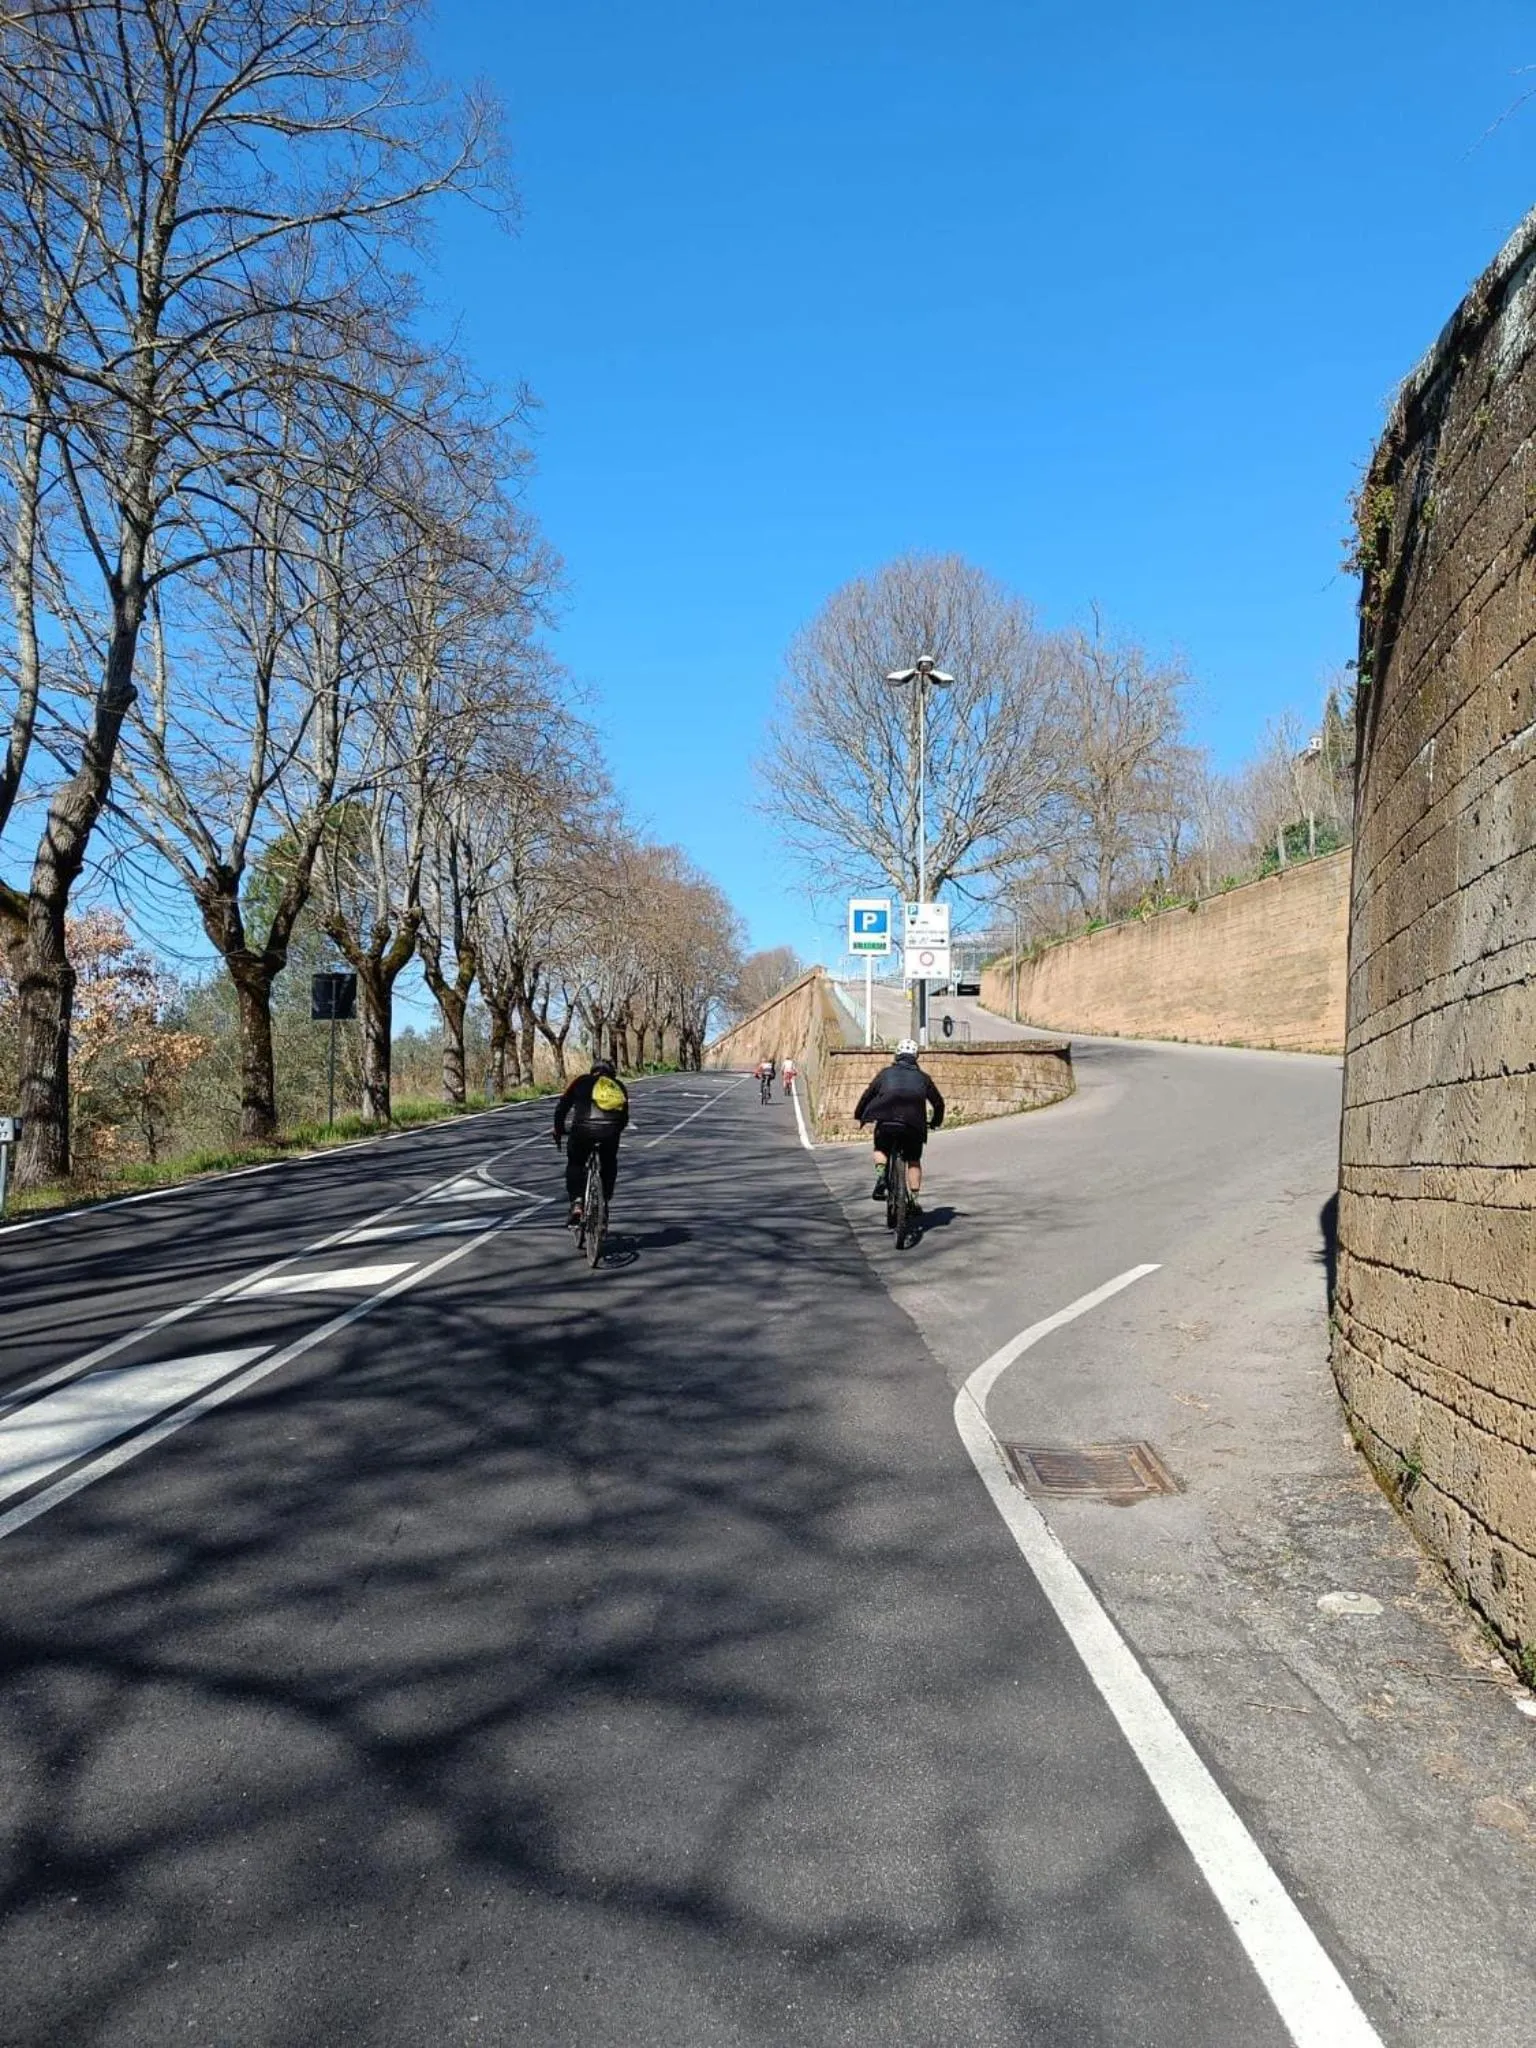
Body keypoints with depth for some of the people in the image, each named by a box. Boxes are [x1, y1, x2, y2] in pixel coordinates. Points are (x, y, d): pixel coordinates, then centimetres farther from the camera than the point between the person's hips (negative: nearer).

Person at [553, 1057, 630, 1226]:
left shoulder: (581, 1081, 18)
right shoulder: (619, 1087, 24)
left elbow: (563, 1106, 18)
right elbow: (624, 1117, 27)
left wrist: (558, 1130, 30)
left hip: (583, 1130, -2)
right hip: (610, 1132, 2)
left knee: (575, 1164, 21)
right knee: (609, 1165, 28)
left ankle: (576, 1203, 3)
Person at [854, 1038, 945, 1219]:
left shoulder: (886, 1073, 18)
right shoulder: (922, 1077, 23)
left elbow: (868, 1094, 16)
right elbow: (938, 1102, 29)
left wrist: (858, 1115, 30)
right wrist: (936, 1122, 46)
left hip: (886, 1121, -1)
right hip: (914, 1124, 1)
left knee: (881, 1149, 25)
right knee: (914, 1161, 17)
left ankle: (881, 1172, -1)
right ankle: (914, 1199, 11)